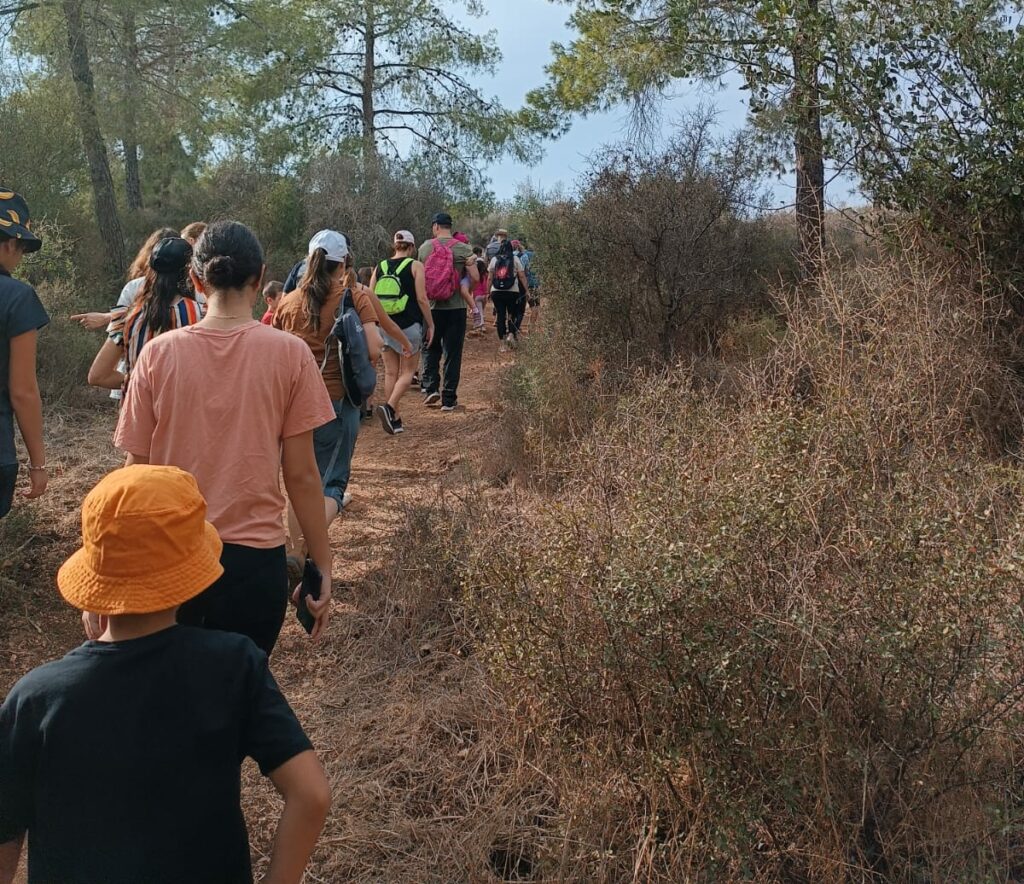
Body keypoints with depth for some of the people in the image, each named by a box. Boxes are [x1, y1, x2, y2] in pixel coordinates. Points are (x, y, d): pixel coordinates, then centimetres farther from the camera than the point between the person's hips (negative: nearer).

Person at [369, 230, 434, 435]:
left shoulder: (380, 267, 7)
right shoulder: (415, 266, -5)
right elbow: (421, 299, -10)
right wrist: (430, 324, -2)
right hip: (409, 325, -4)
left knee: (391, 372, 11)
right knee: (408, 371, 5)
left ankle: (395, 419, 12)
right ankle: (389, 407, -16)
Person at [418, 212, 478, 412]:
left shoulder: (425, 248, -1)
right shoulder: (463, 249, -6)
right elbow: (475, 278, -8)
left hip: (432, 306, 1)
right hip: (456, 307, -1)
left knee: (430, 349, 18)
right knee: (453, 353, 5)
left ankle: (431, 387, 4)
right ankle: (449, 399, 6)